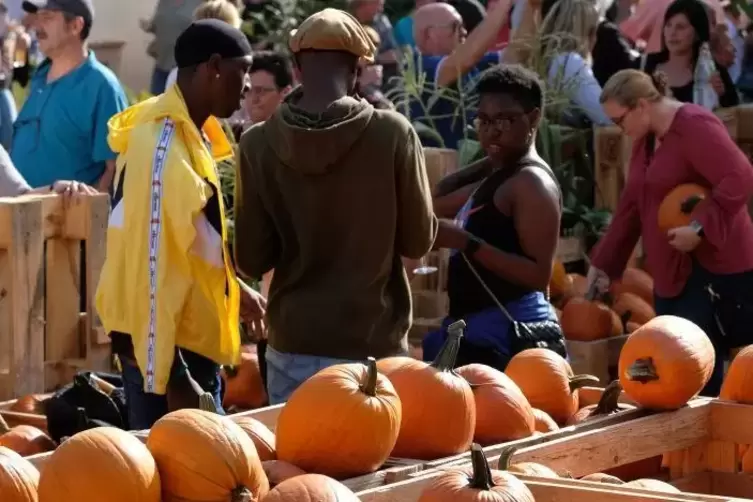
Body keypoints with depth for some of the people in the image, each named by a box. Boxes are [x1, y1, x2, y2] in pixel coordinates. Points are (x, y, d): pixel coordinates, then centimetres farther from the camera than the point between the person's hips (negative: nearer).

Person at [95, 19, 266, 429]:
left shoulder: (186, 131, 8)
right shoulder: (164, 146, -22)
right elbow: (153, 267, -25)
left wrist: (234, 289, 28)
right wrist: (169, 376, -25)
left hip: (191, 334, 10)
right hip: (166, 345, -10)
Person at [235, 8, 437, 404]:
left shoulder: (259, 143, -6)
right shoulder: (392, 132, -10)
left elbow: (251, 259, -2)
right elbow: (418, 240, -2)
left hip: (292, 343, 2)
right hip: (373, 343, -1)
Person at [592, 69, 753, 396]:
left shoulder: (695, 126, -16)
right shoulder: (645, 139, 14)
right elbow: (631, 206, 20)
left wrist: (699, 228, -29)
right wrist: (603, 262, 16)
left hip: (715, 268, -9)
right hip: (671, 270, 9)